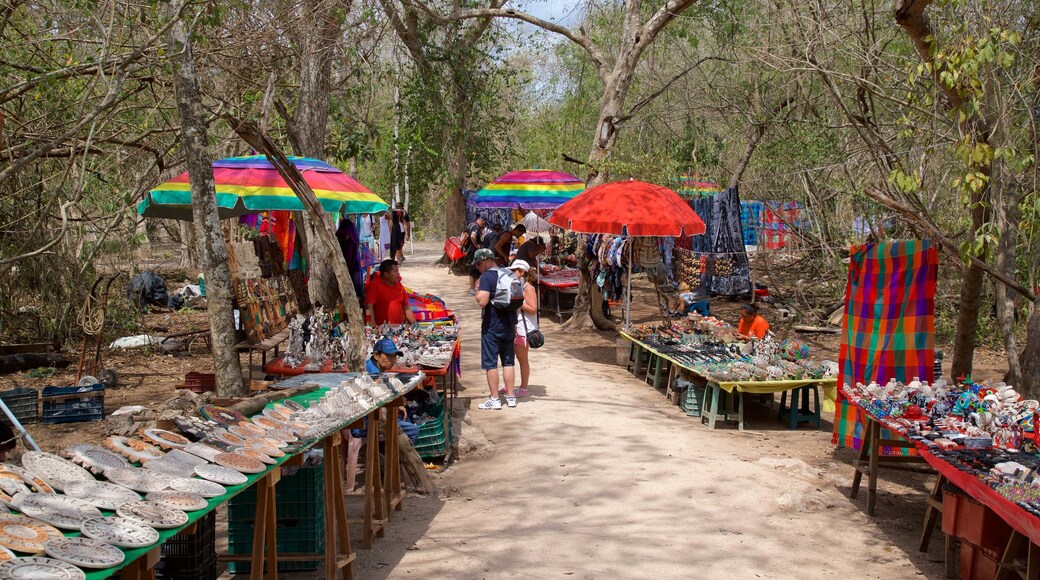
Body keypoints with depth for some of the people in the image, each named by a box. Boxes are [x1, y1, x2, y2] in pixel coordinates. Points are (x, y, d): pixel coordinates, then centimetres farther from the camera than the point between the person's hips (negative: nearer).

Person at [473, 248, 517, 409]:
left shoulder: (486, 277, -14)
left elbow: (482, 301, -27)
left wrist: (478, 290, -8)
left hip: (492, 326, -7)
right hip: (509, 325, 7)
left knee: (490, 363, 0)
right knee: (508, 361, 13)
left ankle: (494, 399, 2)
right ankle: (510, 396, 16)